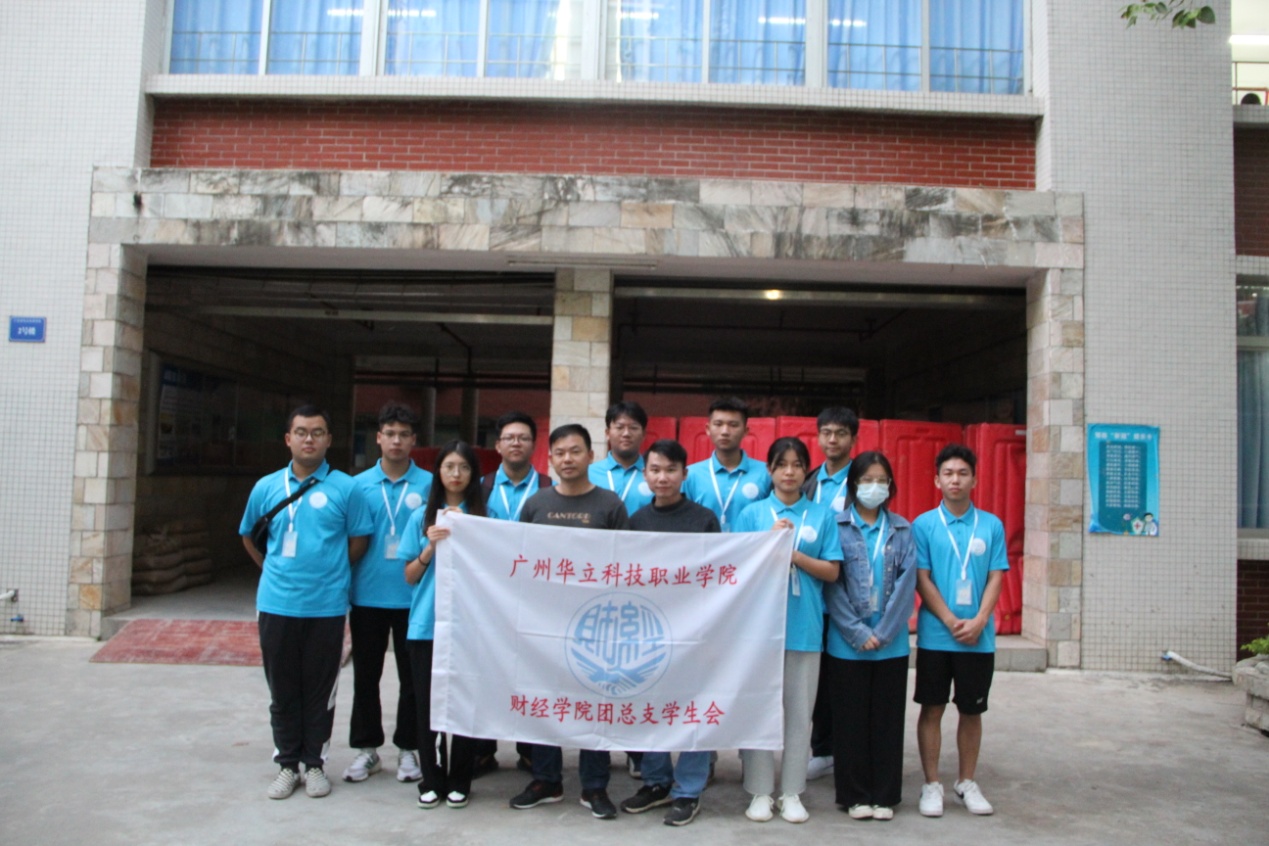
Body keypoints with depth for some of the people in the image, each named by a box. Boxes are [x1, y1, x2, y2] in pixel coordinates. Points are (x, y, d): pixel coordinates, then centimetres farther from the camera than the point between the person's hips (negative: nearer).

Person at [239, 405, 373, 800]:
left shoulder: (345, 488, -4)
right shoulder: (267, 487, 5)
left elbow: (359, 539, 2)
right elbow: (249, 535, 17)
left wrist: (330, 572, 3)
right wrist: (276, 570, 10)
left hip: (326, 606, -2)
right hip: (276, 604, 2)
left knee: (320, 689, 8)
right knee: (282, 689, 11)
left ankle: (315, 763, 22)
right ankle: (287, 764, 25)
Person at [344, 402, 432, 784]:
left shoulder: (428, 484, -1)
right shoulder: (359, 484, 3)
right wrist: (344, 591, 1)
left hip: (412, 597, -1)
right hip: (367, 595, 2)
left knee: (412, 678, 8)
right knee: (365, 677, 12)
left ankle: (408, 748, 23)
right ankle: (367, 748, 27)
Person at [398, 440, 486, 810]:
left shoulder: (483, 517, 2)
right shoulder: (422, 517, 6)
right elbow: (410, 576, 6)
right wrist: (430, 547, -12)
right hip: (426, 624, 1)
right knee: (427, 704, 6)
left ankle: (459, 781, 17)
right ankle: (432, 780, 20)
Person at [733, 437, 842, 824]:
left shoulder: (822, 515, 4)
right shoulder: (752, 514, 3)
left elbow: (832, 571, 0)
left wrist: (792, 553, -12)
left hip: (804, 626, 1)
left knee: (799, 711, 8)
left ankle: (792, 792, 21)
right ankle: (760, 791, 18)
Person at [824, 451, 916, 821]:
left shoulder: (902, 530, 6)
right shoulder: (837, 526, -1)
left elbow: (907, 583, -1)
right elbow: (832, 585, -5)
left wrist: (883, 632, -9)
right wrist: (857, 633, -11)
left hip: (891, 642, 2)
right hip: (847, 642, -2)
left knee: (888, 719, 9)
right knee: (850, 719, 5)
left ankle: (884, 796, 21)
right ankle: (854, 796, 17)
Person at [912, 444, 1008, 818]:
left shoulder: (991, 525, 3)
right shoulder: (923, 525, -3)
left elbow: (996, 578, 0)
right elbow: (922, 580, -6)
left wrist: (978, 621, -13)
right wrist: (952, 622, -13)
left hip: (978, 637, 2)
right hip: (935, 635, -2)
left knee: (972, 710, 12)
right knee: (932, 708, 6)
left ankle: (967, 782, 27)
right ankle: (931, 784, 17)